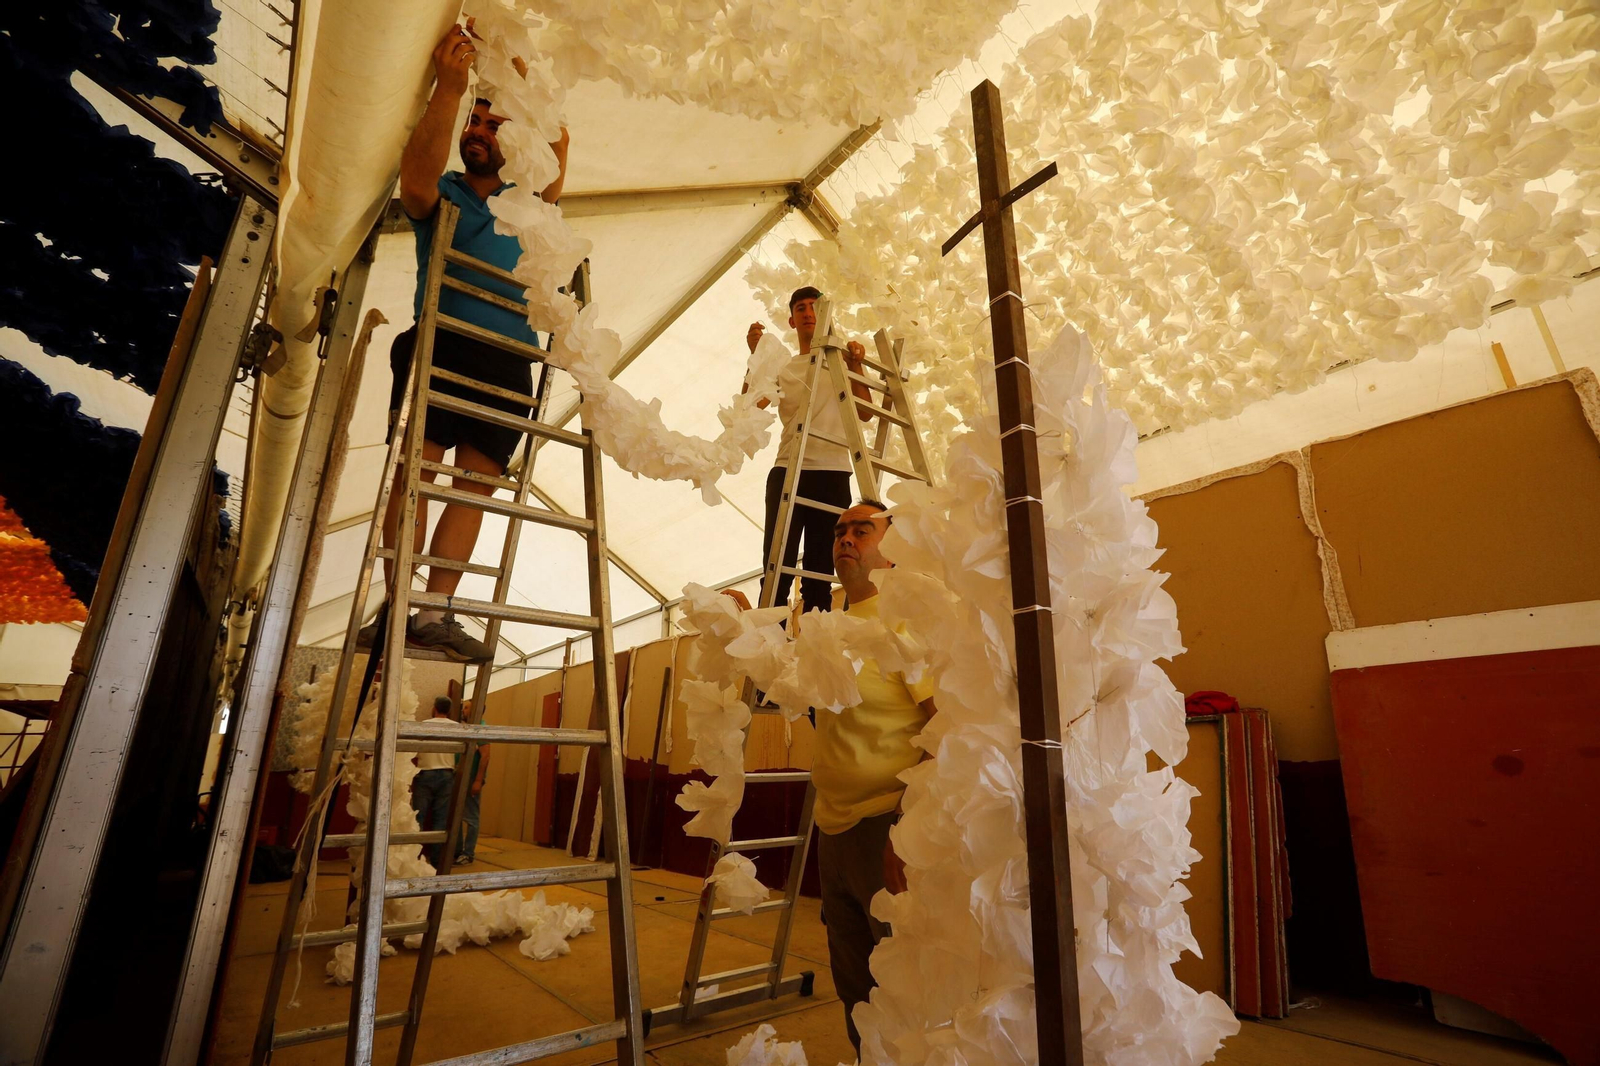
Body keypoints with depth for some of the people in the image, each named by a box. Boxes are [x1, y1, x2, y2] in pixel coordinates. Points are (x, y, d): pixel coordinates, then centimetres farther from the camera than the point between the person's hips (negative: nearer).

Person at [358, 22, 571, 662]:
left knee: (477, 482, -9)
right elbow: (415, 177, -5)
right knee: (416, 468, -14)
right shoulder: (439, 194, 20)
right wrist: (449, 88, -9)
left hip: (507, 361, 2)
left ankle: (434, 612, -11)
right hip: (440, 345, -2)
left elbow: (558, 139, 14)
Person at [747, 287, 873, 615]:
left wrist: (855, 367, -3)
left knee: (821, 570, -1)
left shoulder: (840, 361, 18)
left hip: (832, 472, -1)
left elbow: (865, 413, 7)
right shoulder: (782, 367, 21)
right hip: (787, 470, 1)